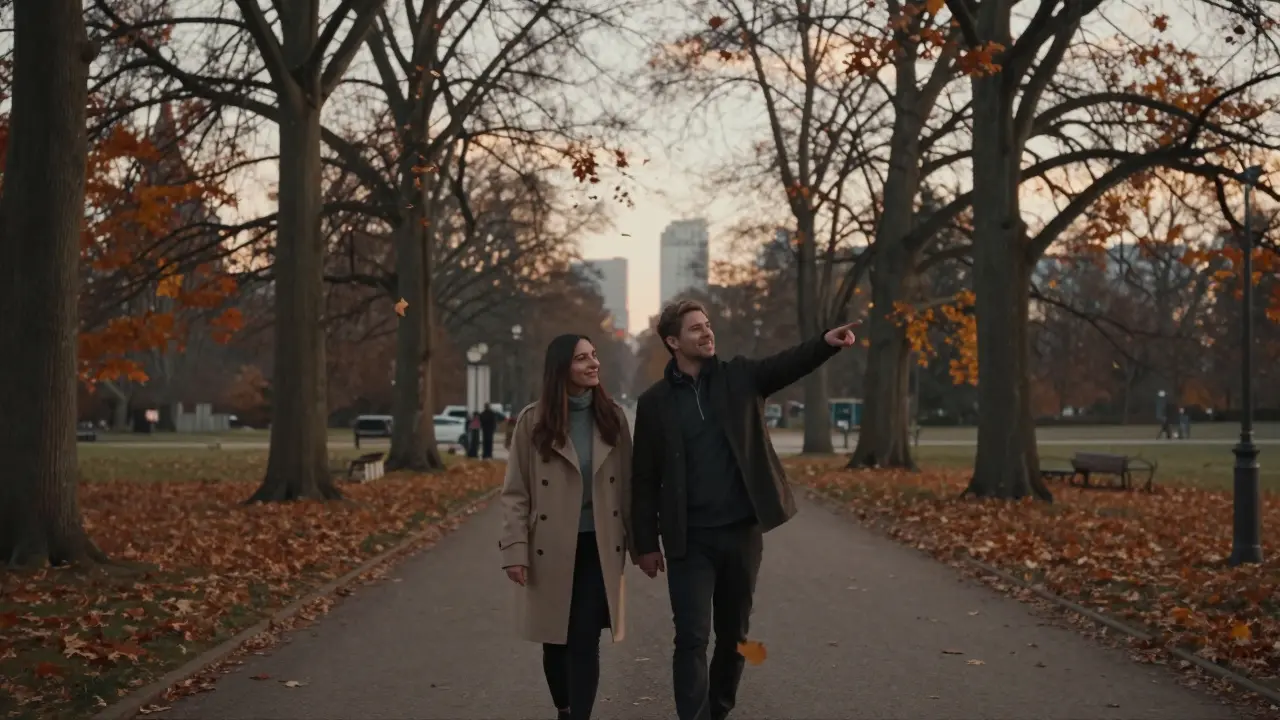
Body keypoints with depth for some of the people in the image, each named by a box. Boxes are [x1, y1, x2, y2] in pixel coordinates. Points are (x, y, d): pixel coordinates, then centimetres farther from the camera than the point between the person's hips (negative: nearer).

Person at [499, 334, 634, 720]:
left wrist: (636, 540, 2)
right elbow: (515, 493, -4)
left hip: (598, 548, 1)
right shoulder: (534, 420, -5)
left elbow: (627, 485, 5)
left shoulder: (612, 417, 2)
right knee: (555, 641, 11)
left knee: (585, 641, -4)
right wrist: (515, 550, -12)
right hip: (551, 549, -1)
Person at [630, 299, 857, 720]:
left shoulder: (740, 377, 4)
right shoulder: (655, 402, 0)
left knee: (734, 634, 12)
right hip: (690, 539, -2)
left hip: (742, 531, 2)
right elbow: (644, 479, 1)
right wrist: (646, 543, -2)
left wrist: (826, 342, -32)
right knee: (693, 638, -6)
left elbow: (788, 364, -12)